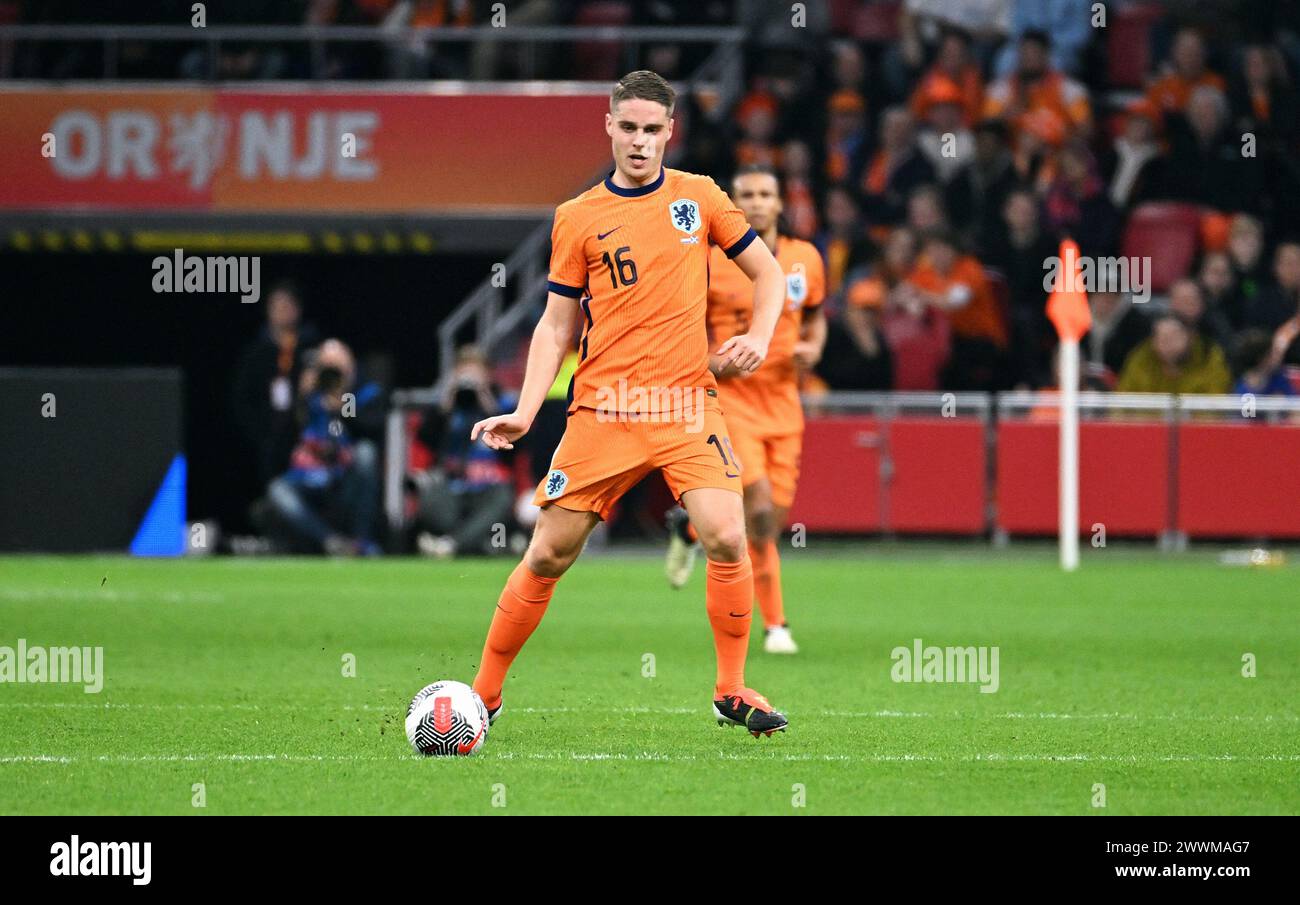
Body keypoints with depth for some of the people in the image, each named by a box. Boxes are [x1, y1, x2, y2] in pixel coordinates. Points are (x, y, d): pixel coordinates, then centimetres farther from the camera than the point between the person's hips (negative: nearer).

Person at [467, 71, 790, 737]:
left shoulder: (699, 197, 6)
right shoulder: (578, 218, 5)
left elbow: (768, 273, 15)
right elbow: (556, 325, 8)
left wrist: (757, 339, -3)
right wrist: (525, 412, -2)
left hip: (687, 405, 0)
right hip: (602, 409, 0)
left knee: (726, 539, -18)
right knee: (549, 555, 0)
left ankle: (731, 691, -1)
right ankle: (484, 694, 15)